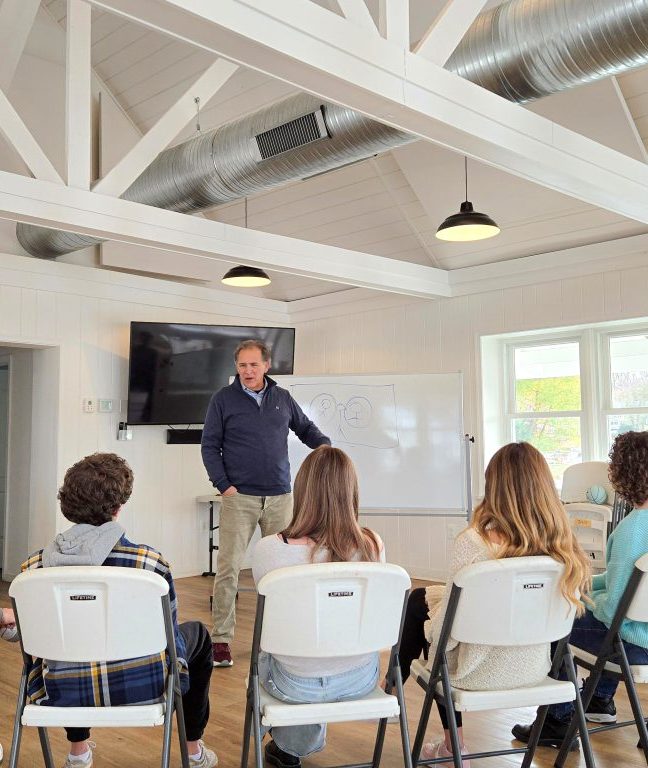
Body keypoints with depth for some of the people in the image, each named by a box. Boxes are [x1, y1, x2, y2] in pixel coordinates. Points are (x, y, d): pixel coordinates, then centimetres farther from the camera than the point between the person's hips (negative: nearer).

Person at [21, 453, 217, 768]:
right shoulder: (150, 562, -16)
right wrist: (176, 681, 16)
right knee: (197, 633, 26)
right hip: (141, 687, -3)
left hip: (65, 694, 4)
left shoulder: (34, 567, -8)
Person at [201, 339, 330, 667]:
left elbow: (305, 428, 21)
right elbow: (210, 446, 1)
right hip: (239, 497, -3)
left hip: (279, 496, 3)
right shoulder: (224, 399, 1)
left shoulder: (282, 398, 10)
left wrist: (325, 445, -1)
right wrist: (223, 485, -9)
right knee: (228, 567, -5)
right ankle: (221, 639, 4)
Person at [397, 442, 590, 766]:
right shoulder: (565, 545, -12)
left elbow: (445, 630, -18)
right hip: (535, 668, 5)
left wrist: (429, 628, 5)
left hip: (479, 672, -4)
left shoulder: (474, 541, -25)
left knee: (417, 603, 20)